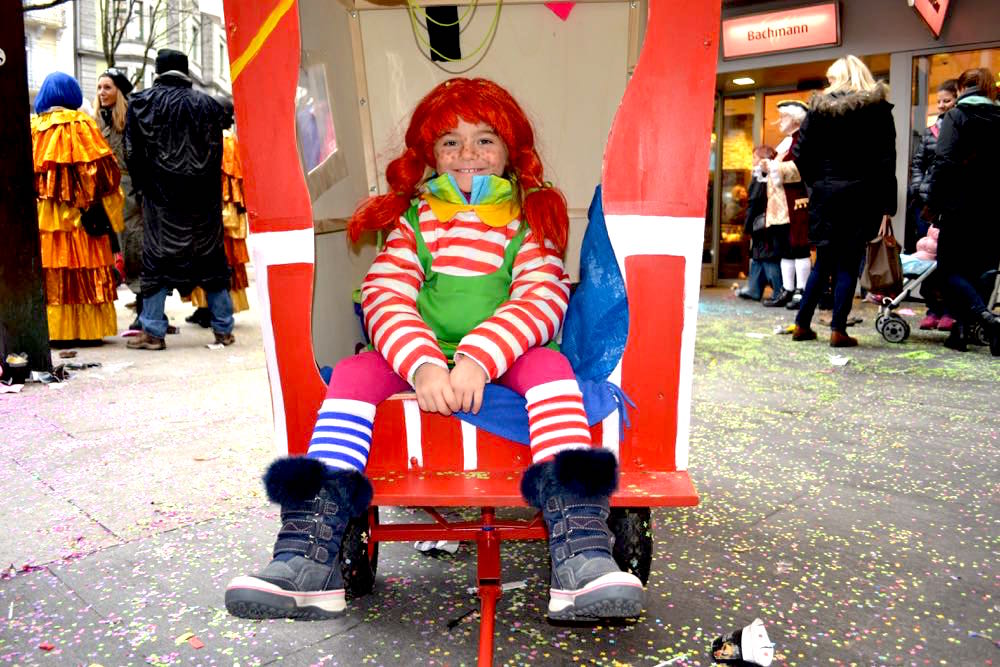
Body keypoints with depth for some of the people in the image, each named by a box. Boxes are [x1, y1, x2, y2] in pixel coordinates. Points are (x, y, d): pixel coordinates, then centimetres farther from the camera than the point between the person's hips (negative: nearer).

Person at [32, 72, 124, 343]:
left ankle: (51, 328, 6)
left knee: (49, 274, 5)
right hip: (77, 214, -4)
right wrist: (102, 208, -2)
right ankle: (87, 327, 0)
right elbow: (99, 167, -7)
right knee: (84, 269, 0)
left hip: (40, 214, 4)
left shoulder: (33, 127, 10)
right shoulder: (80, 123, -2)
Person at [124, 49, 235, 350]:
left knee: (157, 258, 3)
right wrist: (208, 187, 13)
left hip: (161, 195, -1)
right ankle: (223, 328, 12)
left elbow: (132, 151, 1)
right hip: (203, 197, 2)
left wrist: (142, 185, 13)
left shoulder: (142, 102, 1)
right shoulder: (206, 104, 5)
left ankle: (153, 331, 4)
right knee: (211, 256, 8)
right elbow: (218, 151, 5)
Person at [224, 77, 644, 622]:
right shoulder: (412, 218, 11)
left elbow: (543, 298, -8)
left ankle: (580, 552, -43)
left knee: (549, 364, -31)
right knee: (355, 371, -24)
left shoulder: (529, 218, 9)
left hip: (505, 359, -1)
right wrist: (424, 365, -25)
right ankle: (311, 557, -31)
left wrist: (477, 358, -27)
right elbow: (385, 296, -4)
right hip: (421, 358, 1)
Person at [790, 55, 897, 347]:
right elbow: (886, 159, -5)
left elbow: (801, 153, -1)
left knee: (823, 262, 12)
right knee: (848, 263, 1)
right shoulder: (877, 108, 1)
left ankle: (802, 324, 13)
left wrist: (815, 183, 10)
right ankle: (838, 329, -2)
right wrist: (887, 205, -4)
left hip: (824, 193, 2)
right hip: (861, 195, -2)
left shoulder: (819, 107, 5)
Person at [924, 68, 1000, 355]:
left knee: (950, 271, 1)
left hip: (961, 207, -5)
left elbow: (945, 163, -15)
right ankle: (962, 328, 12)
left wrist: (932, 201, -12)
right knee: (972, 270, 15)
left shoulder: (956, 116, -4)